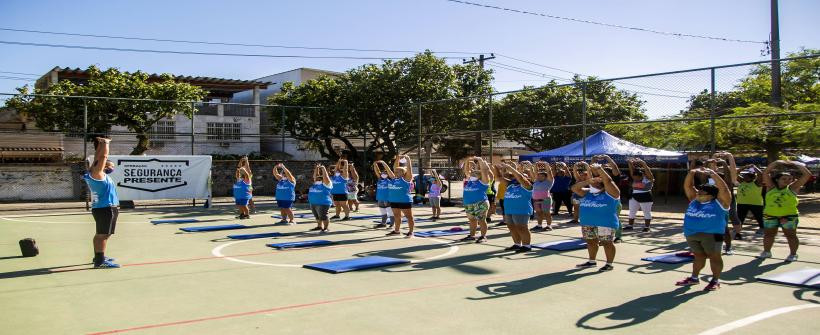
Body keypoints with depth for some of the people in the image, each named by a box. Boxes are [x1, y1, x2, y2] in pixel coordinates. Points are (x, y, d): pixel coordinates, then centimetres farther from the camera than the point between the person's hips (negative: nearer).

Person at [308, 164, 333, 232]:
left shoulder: (326, 183, -6)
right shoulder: (315, 182, 15)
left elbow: (325, 177, -16)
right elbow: (315, 175, 16)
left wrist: (323, 169, -10)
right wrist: (316, 168, 13)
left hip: (323, 203, -8)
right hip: (313, 203, 9)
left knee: (323, 216, -8)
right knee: (317, 216, 16)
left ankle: (326, 228, 0)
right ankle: (319, 226, 27)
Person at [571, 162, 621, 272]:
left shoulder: (610, 193, -4)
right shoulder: (587, 193, 13)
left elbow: (608, 181, -18)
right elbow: (574, 188, 4)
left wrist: (599, 169, -14)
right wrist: (587, 181, -5)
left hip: (606, 224, -7)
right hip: (587, 224, 7)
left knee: (606, 243, -1)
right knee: (591, 242, 16)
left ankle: (609, 264, 9)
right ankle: (592, 261, 29)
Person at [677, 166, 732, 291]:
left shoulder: (719, 202, -3)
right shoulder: (694, 200, 12)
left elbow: (724, 189, -15)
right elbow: (687, 186, 13)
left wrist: (713, 174, -17)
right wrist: (692, 173, 0)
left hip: (711, 234, -6)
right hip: (691, 234, 6)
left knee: (714, 256, 4)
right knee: (698, 255, 17)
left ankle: (716, 280, 12)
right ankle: (694, 277, 25)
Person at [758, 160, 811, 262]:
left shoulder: (792, 188, -1)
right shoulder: (771, 187, 2)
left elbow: (807, 175, -2)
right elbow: (765, 173, -4)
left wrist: (795, 164, -1)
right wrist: (776, 163, -6)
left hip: (789, 216, -2)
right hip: (770, 216, 2)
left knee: (791, 235, 4)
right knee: (768, 234, 10)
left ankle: (793, 254, 15)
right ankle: (766, 252, 23)